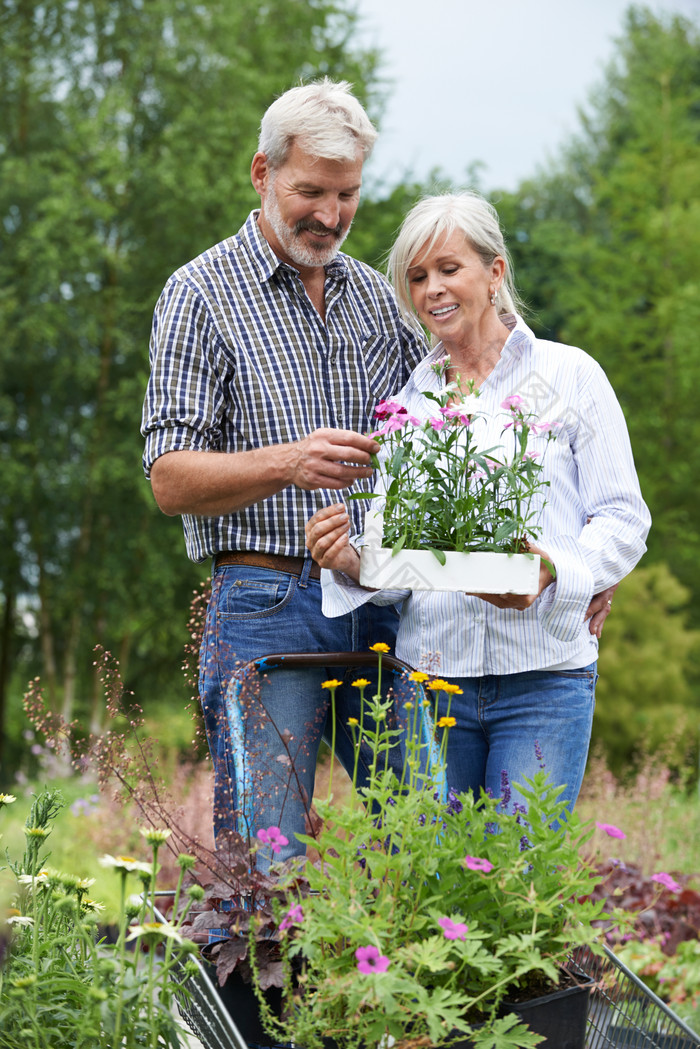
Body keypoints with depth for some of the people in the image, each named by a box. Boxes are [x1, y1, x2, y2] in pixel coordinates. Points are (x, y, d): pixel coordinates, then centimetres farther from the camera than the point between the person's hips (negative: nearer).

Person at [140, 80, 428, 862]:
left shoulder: (378, 295, 15)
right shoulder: (202, 293, 0)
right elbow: (171, 480, -6)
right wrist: (285, 463, -23)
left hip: (384, 604, 5)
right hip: (266, 603, -4)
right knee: (264, 864, -6)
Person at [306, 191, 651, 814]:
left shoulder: (569, 376, 4)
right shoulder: (405, 406, 15)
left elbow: (624, 520, 0)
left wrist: (553, 572, -18)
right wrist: (352, 563, -9)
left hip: (545, 676, -3)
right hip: (431, 674, 3)